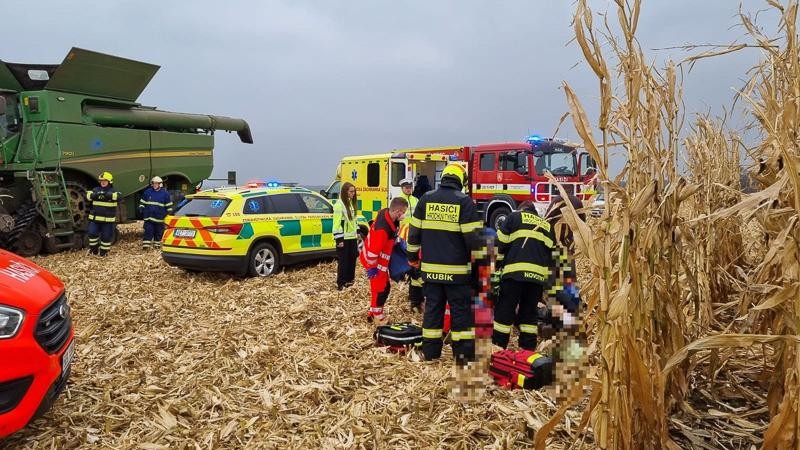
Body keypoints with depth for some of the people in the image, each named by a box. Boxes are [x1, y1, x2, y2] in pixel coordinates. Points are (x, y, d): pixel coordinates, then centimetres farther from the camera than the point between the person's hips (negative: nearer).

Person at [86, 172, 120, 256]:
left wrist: (106, 194, -37)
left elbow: (118, 196, -24)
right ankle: (93, 249, 19)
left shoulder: (113, 191, -2)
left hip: (108, 219, -2)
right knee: (92, 233, -1)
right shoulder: (96, 190, 7)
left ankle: (104, 251, 20)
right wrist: (96, 195, -29)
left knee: (106, 236, 3)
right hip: (95, 218, 3)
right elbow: (88, 195, -8)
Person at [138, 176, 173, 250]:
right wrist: (141, 208, 5)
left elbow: (169, 205, 6)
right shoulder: (147, 192, 6)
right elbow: (142, 202, 16)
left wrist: (169, 212, 4)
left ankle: (157, 244, 23)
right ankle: (146, 245, -4)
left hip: (159, 218, 0)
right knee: (148, 231, -5)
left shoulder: (165, 193, 1)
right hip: (148, 217, 0)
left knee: (158, 232, 9)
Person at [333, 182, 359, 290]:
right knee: (343, 261, -3)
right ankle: (340, 283, 6)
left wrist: (357, 231, 18)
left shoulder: (351, 203, 12)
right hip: (344, 238, -8)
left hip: (352, 236, 8)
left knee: (352, 259, 14)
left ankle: (349, 279, 27)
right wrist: (339, 239, -21)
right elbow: (337, 223, -18)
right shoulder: (339, 204, -15)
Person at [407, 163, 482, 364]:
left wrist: (413, 256, 19)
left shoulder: (426, 199, 5)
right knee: (461, 310, 6)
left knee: (432, 307, 12)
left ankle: (430, 352, 18)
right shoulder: (464, 201, -7)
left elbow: (414, 231, 8)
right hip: (457, 269, -3)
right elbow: (472, 236, -10)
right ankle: (463, 354, 8)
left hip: (430, 267, 4)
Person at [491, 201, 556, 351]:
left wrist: (500, 261, 18)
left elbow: (502, 241, 4)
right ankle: (528, 348, 13)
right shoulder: (547, 225, 25)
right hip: (539, 274, 4)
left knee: (505, 310, 1)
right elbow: (551, 253, 22)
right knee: (530, 312, 13)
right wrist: (547, 279, 25)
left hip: (516, 271, -4)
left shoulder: (515, 217, 13)